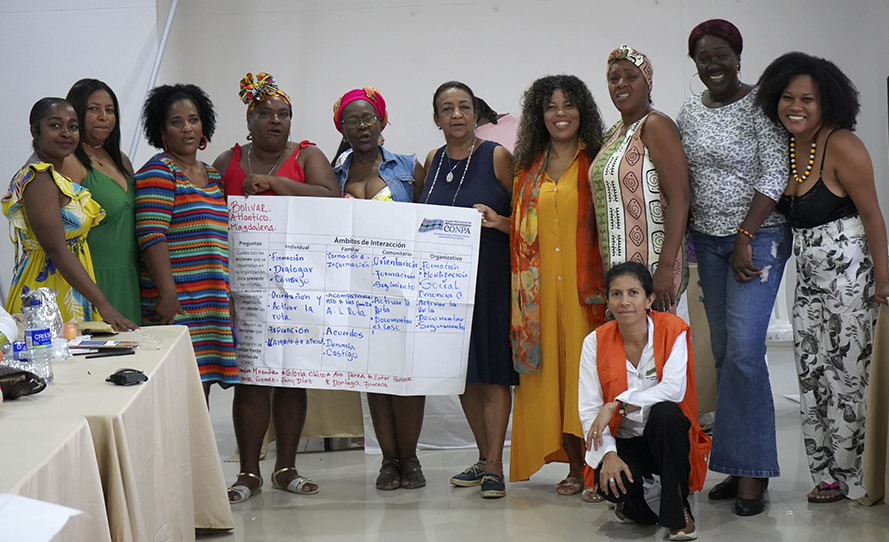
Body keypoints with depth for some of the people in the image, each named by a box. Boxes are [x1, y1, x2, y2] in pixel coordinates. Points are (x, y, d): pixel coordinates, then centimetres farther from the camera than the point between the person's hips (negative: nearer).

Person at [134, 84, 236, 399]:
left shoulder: (213, 175, 19)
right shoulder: (157, 172, -6)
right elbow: (151, 237, -15)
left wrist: (226, 296, 21)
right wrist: (167, 294, -22)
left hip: (211, 303, 8)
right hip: (176, 303, -8)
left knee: (201, 389, 9)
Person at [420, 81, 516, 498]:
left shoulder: (497, 157, -3)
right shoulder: (433, 161, 11)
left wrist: (500, 222, -20)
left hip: (490, 276, -5)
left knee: (493, 369, -5)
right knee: (463, 370, 10)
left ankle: (495, 466, 0)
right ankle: (483, 457, 22)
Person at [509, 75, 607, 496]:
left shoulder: (597, 162, 3)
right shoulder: (529, 167, 15)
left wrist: (607, 287, -11)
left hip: (584, 282, -4)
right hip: (539, 285, 4)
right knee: (547, 369, 2)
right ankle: (574, 466, 10)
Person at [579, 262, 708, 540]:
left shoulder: (672, 330, -9)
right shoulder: (595, 342, -5)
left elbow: (674, 389, -24)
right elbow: (588, 409, -9)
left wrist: (616, 405, -27)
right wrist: (608, 454, -25)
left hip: (665, 435, 0)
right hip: (623, 441, 1)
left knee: (664, 412, -35)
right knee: (611, 481, -32)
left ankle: (677, 510, -15)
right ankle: (633, 506, 10)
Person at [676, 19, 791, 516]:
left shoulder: (759, 105, -9)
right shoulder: (690, 112, 10)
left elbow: (774, 177, -13)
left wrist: (745, 239, -16)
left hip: (758, 237, -6)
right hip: (708, 241, 7)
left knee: (745, 350, -14)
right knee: (724, 352, 7)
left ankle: (752, 474, -7)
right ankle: (741, 466, 13)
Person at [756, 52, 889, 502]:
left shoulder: (842, 146, -15)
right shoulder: (785, 146, 7)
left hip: (848, 273, -7)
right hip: (808, 276, 8)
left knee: (846, 377, -3)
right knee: (811, 376, 9)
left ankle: (851, 477, 9)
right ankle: (827, 474, 19)